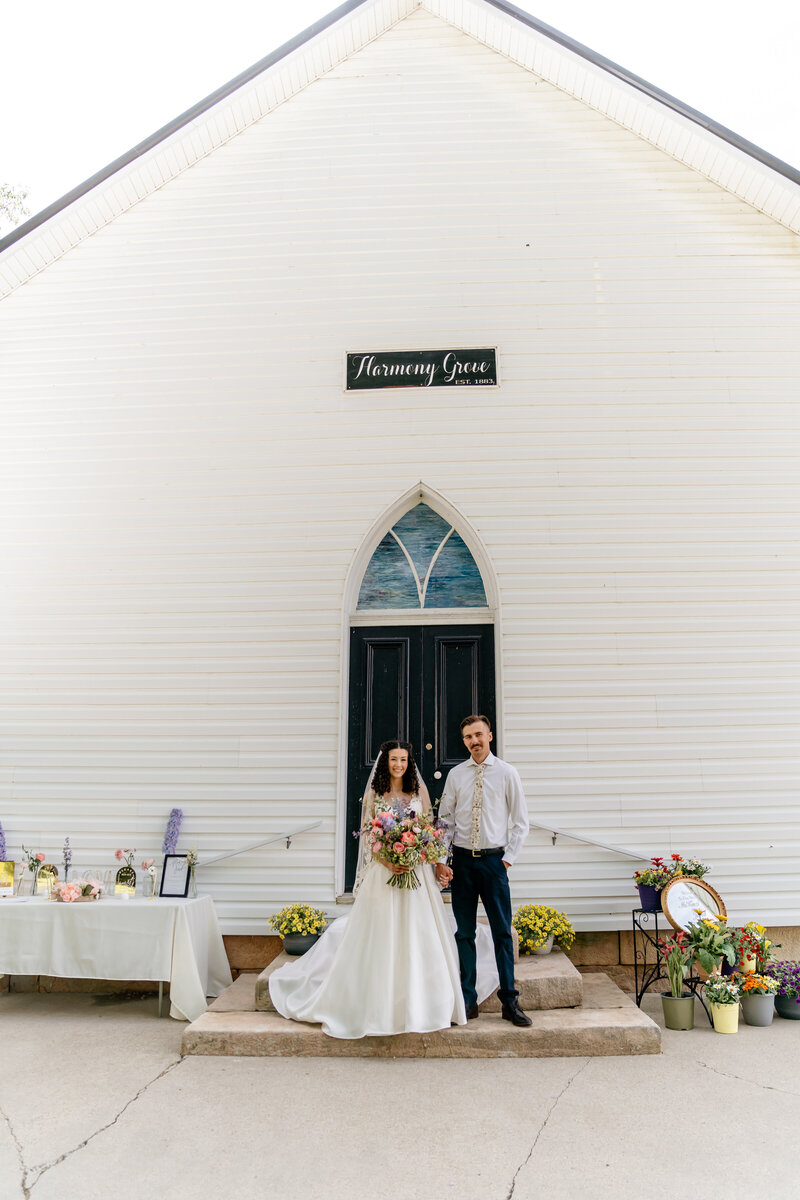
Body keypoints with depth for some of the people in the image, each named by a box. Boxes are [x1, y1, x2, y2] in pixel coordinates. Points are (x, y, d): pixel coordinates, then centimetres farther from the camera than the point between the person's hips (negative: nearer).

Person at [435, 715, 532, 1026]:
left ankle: (510, 1002, 12)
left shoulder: (506, 773, 0)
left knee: (502, 932, 2)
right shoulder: (455, 775, 5)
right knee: (464, 932, 7)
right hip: (461, 860, 2)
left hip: (494, 860, -2)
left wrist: (508, 858, -3)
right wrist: (441, 860, -1)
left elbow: (520, 821, 3)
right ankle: (468, 1002, 16)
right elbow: (445, 820, 8)